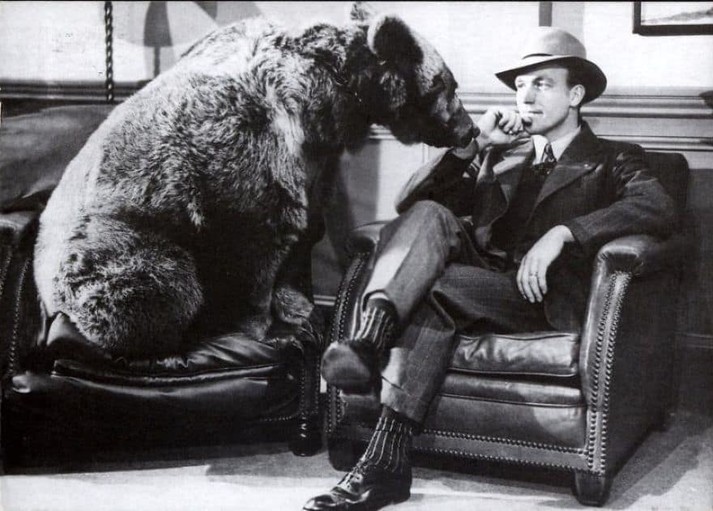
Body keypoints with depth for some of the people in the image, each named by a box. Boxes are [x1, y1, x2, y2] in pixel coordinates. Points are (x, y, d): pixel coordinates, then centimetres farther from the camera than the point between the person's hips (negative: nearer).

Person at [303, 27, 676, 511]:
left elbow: (659, 208, -8)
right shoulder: (500, 155, 28)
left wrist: (563, 232, -19)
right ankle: (369, 336, -46)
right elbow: (412, 199, 16)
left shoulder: (613, 159, 17)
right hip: (481, 276, 4)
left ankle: (386, 459, -37)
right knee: (429, 216, -25)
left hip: (544, 292, -3)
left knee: (436, 288, -31)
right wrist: (472, 146, 2)